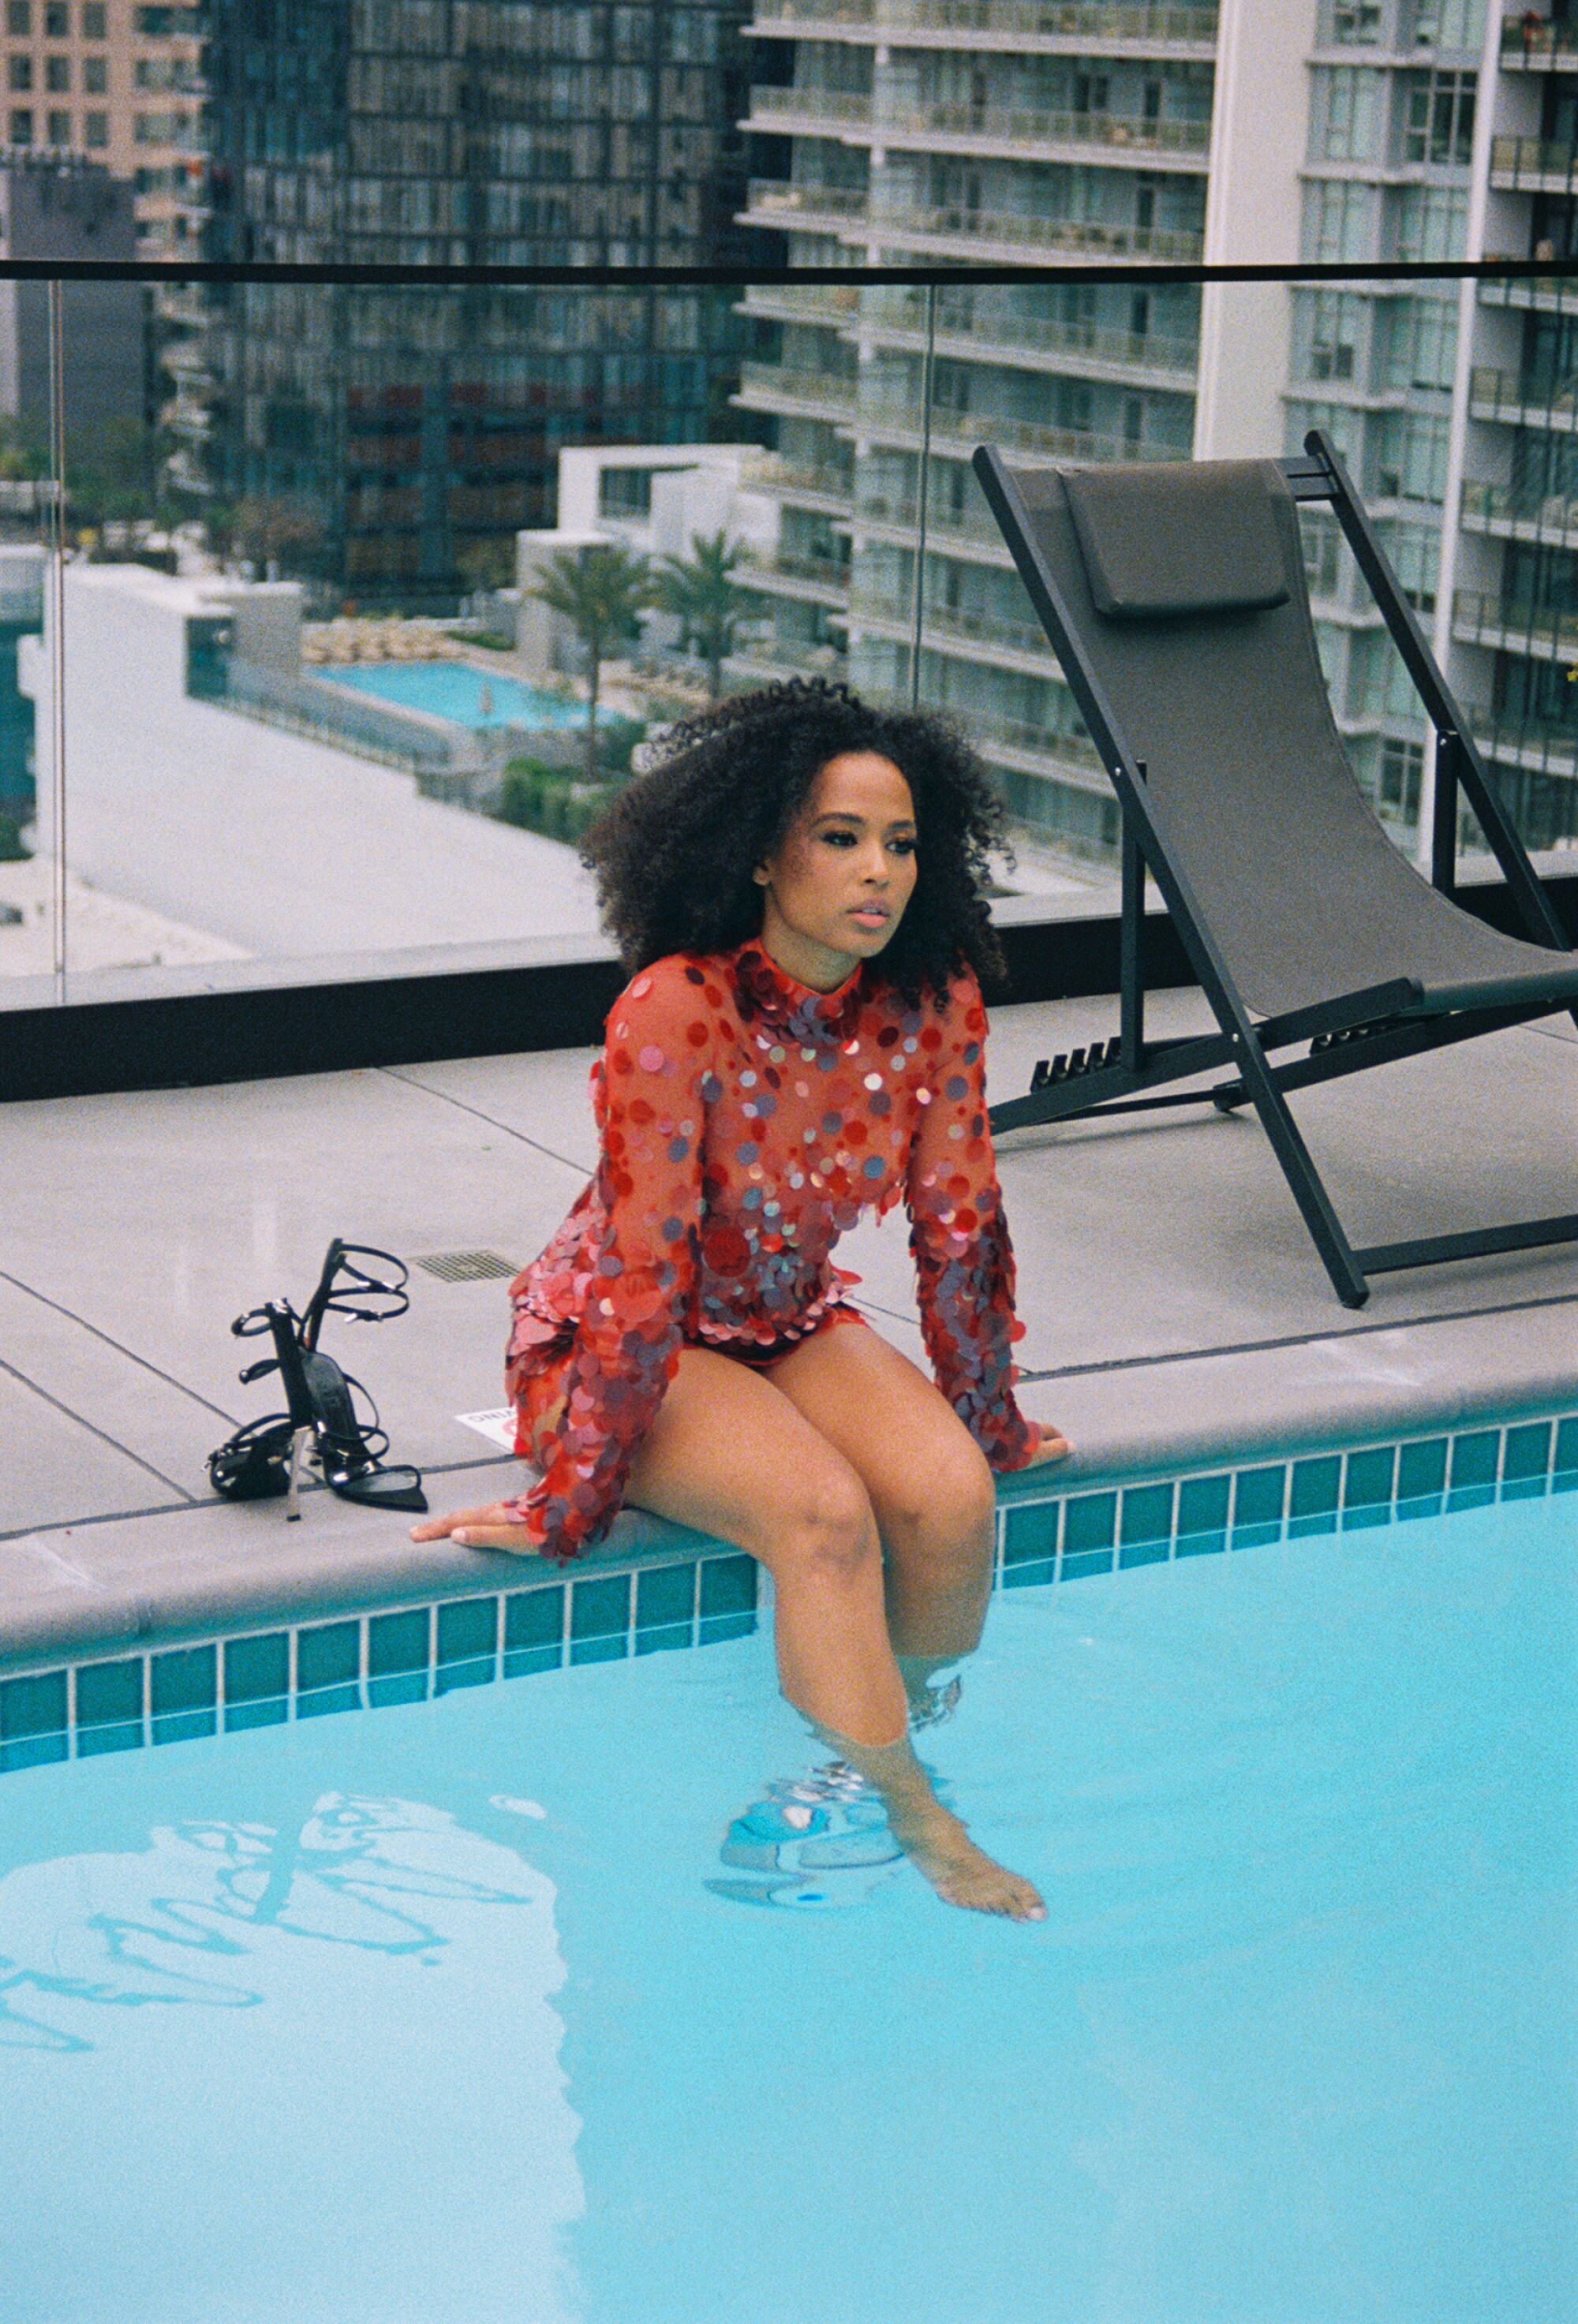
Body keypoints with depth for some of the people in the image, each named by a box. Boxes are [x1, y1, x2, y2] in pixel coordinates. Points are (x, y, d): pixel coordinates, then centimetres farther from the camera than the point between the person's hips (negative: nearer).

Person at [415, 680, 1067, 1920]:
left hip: (787, 1322, 5)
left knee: (953, 1498, -22)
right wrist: (569, 1508, -20)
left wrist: (992, 1425, 10)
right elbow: (645, 1281, -26)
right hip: (611, 1341, -5)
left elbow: (961, 1234, 0)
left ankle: (895, 1748, 4)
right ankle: (917, 1833, -16)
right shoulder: (677, 1013, -28)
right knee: (824, 1513, -29)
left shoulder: (936, 1004, -12)